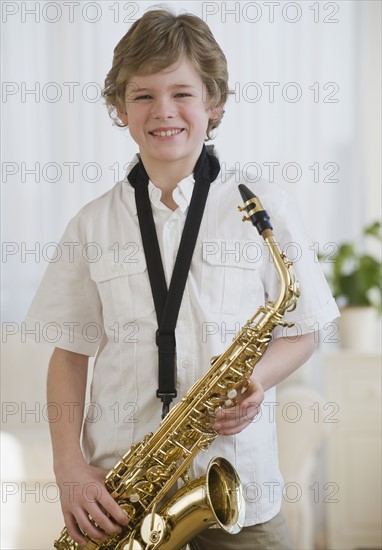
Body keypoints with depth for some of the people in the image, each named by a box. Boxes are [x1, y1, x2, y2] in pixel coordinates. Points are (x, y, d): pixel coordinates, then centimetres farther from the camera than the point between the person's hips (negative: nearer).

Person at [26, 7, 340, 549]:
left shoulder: (262, 209, -2)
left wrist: (257, 380, -15)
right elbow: (71, 351, 7)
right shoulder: (94, 225, 3)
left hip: (237, 484, -1)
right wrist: (69, 465, -5)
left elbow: (302, 331, 5)